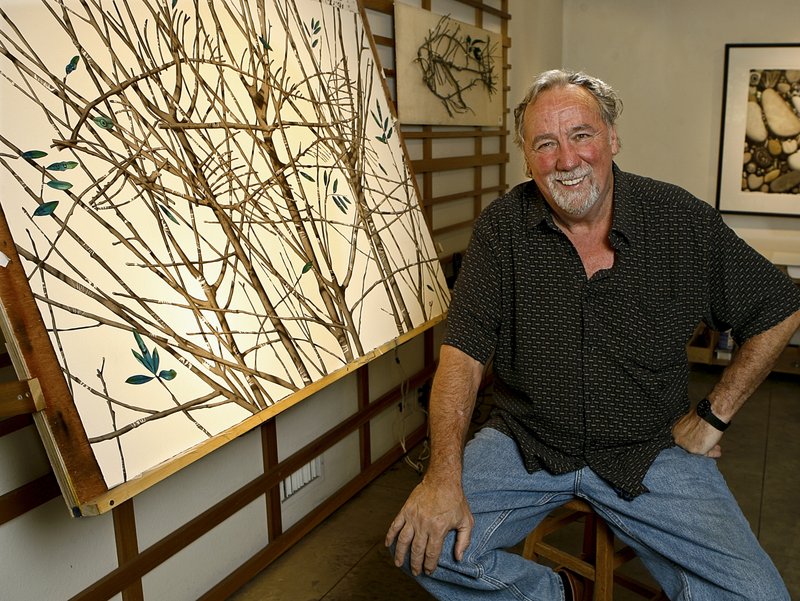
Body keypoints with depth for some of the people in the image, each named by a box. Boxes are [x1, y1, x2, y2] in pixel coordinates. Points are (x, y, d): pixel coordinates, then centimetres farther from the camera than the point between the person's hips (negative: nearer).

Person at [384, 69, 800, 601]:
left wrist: (711, 417, 1)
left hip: (649, 452, 0)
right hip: (525, 443, 1)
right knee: (422, 543, -17)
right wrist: (445, 476, -23)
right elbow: (464, 352, -11)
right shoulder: (502, 228, -6)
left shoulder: (683, 221, -6)